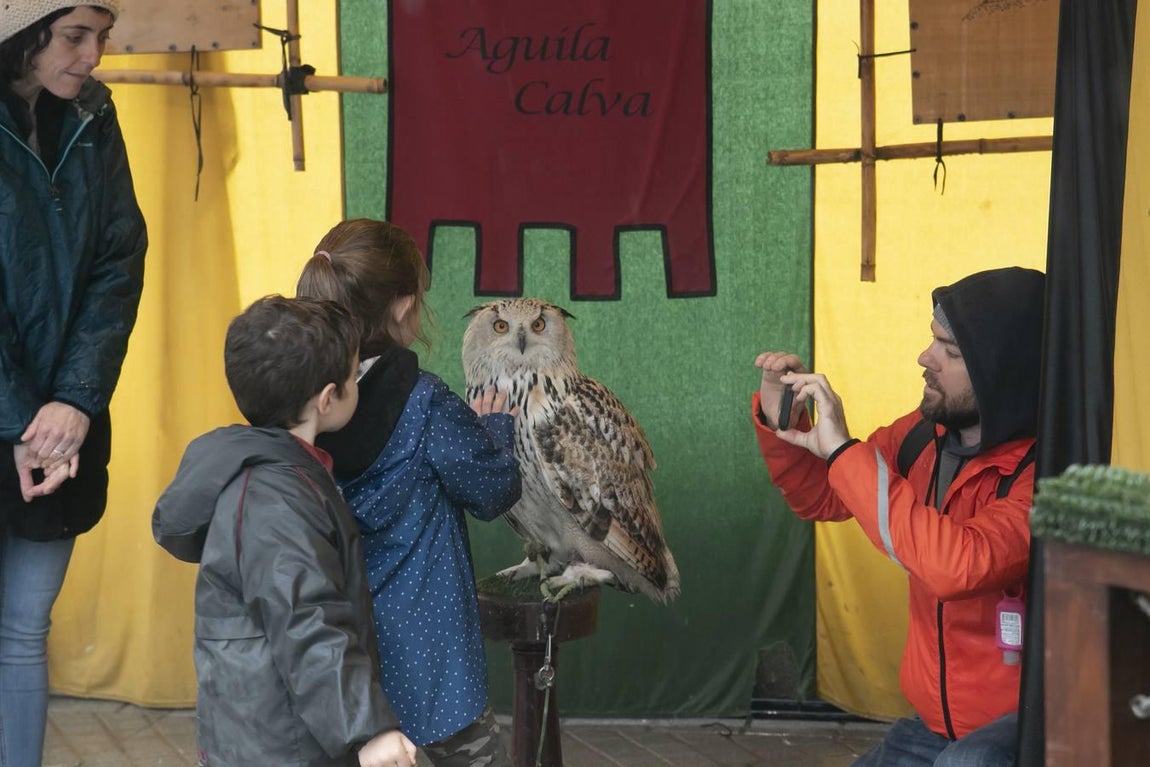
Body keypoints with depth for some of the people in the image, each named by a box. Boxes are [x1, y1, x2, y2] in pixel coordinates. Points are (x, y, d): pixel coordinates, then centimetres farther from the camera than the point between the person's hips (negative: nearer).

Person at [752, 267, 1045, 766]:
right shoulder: (925, 435, 1)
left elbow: (957, 567, -38)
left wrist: (844, 451, -31)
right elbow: (821, 499, 17)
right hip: (937, 726, 8)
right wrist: (778, 421, -4)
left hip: (1023, 722, -7)